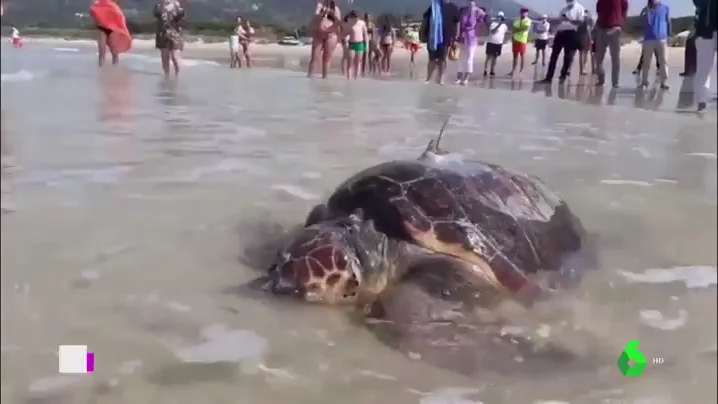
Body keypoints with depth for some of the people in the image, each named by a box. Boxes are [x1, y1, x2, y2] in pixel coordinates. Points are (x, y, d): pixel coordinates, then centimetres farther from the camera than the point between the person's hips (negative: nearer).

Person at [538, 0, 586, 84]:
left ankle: (563, 75, 8)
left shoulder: (579, 8, 2)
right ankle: (549, 77, -2)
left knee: (568, 56, -1)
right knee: (554, 55, -1)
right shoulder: (564, 9, 19)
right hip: (560, 32, 5)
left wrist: (569, 20, -21)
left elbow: (581, 21, -8)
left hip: (571, 33, -5)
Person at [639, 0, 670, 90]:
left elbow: (668, 22, 11)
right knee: (646, 62, 4)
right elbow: (647, 22, -8)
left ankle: (663, 82, 1)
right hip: (648, 39, 0)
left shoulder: (665, 8, 6)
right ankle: (644, 81, 12)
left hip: (662, 39, 0)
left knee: (663, 62, -3)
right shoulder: (647, 9, 6)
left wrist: (668, 36, 11)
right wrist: (648, 9, -15)